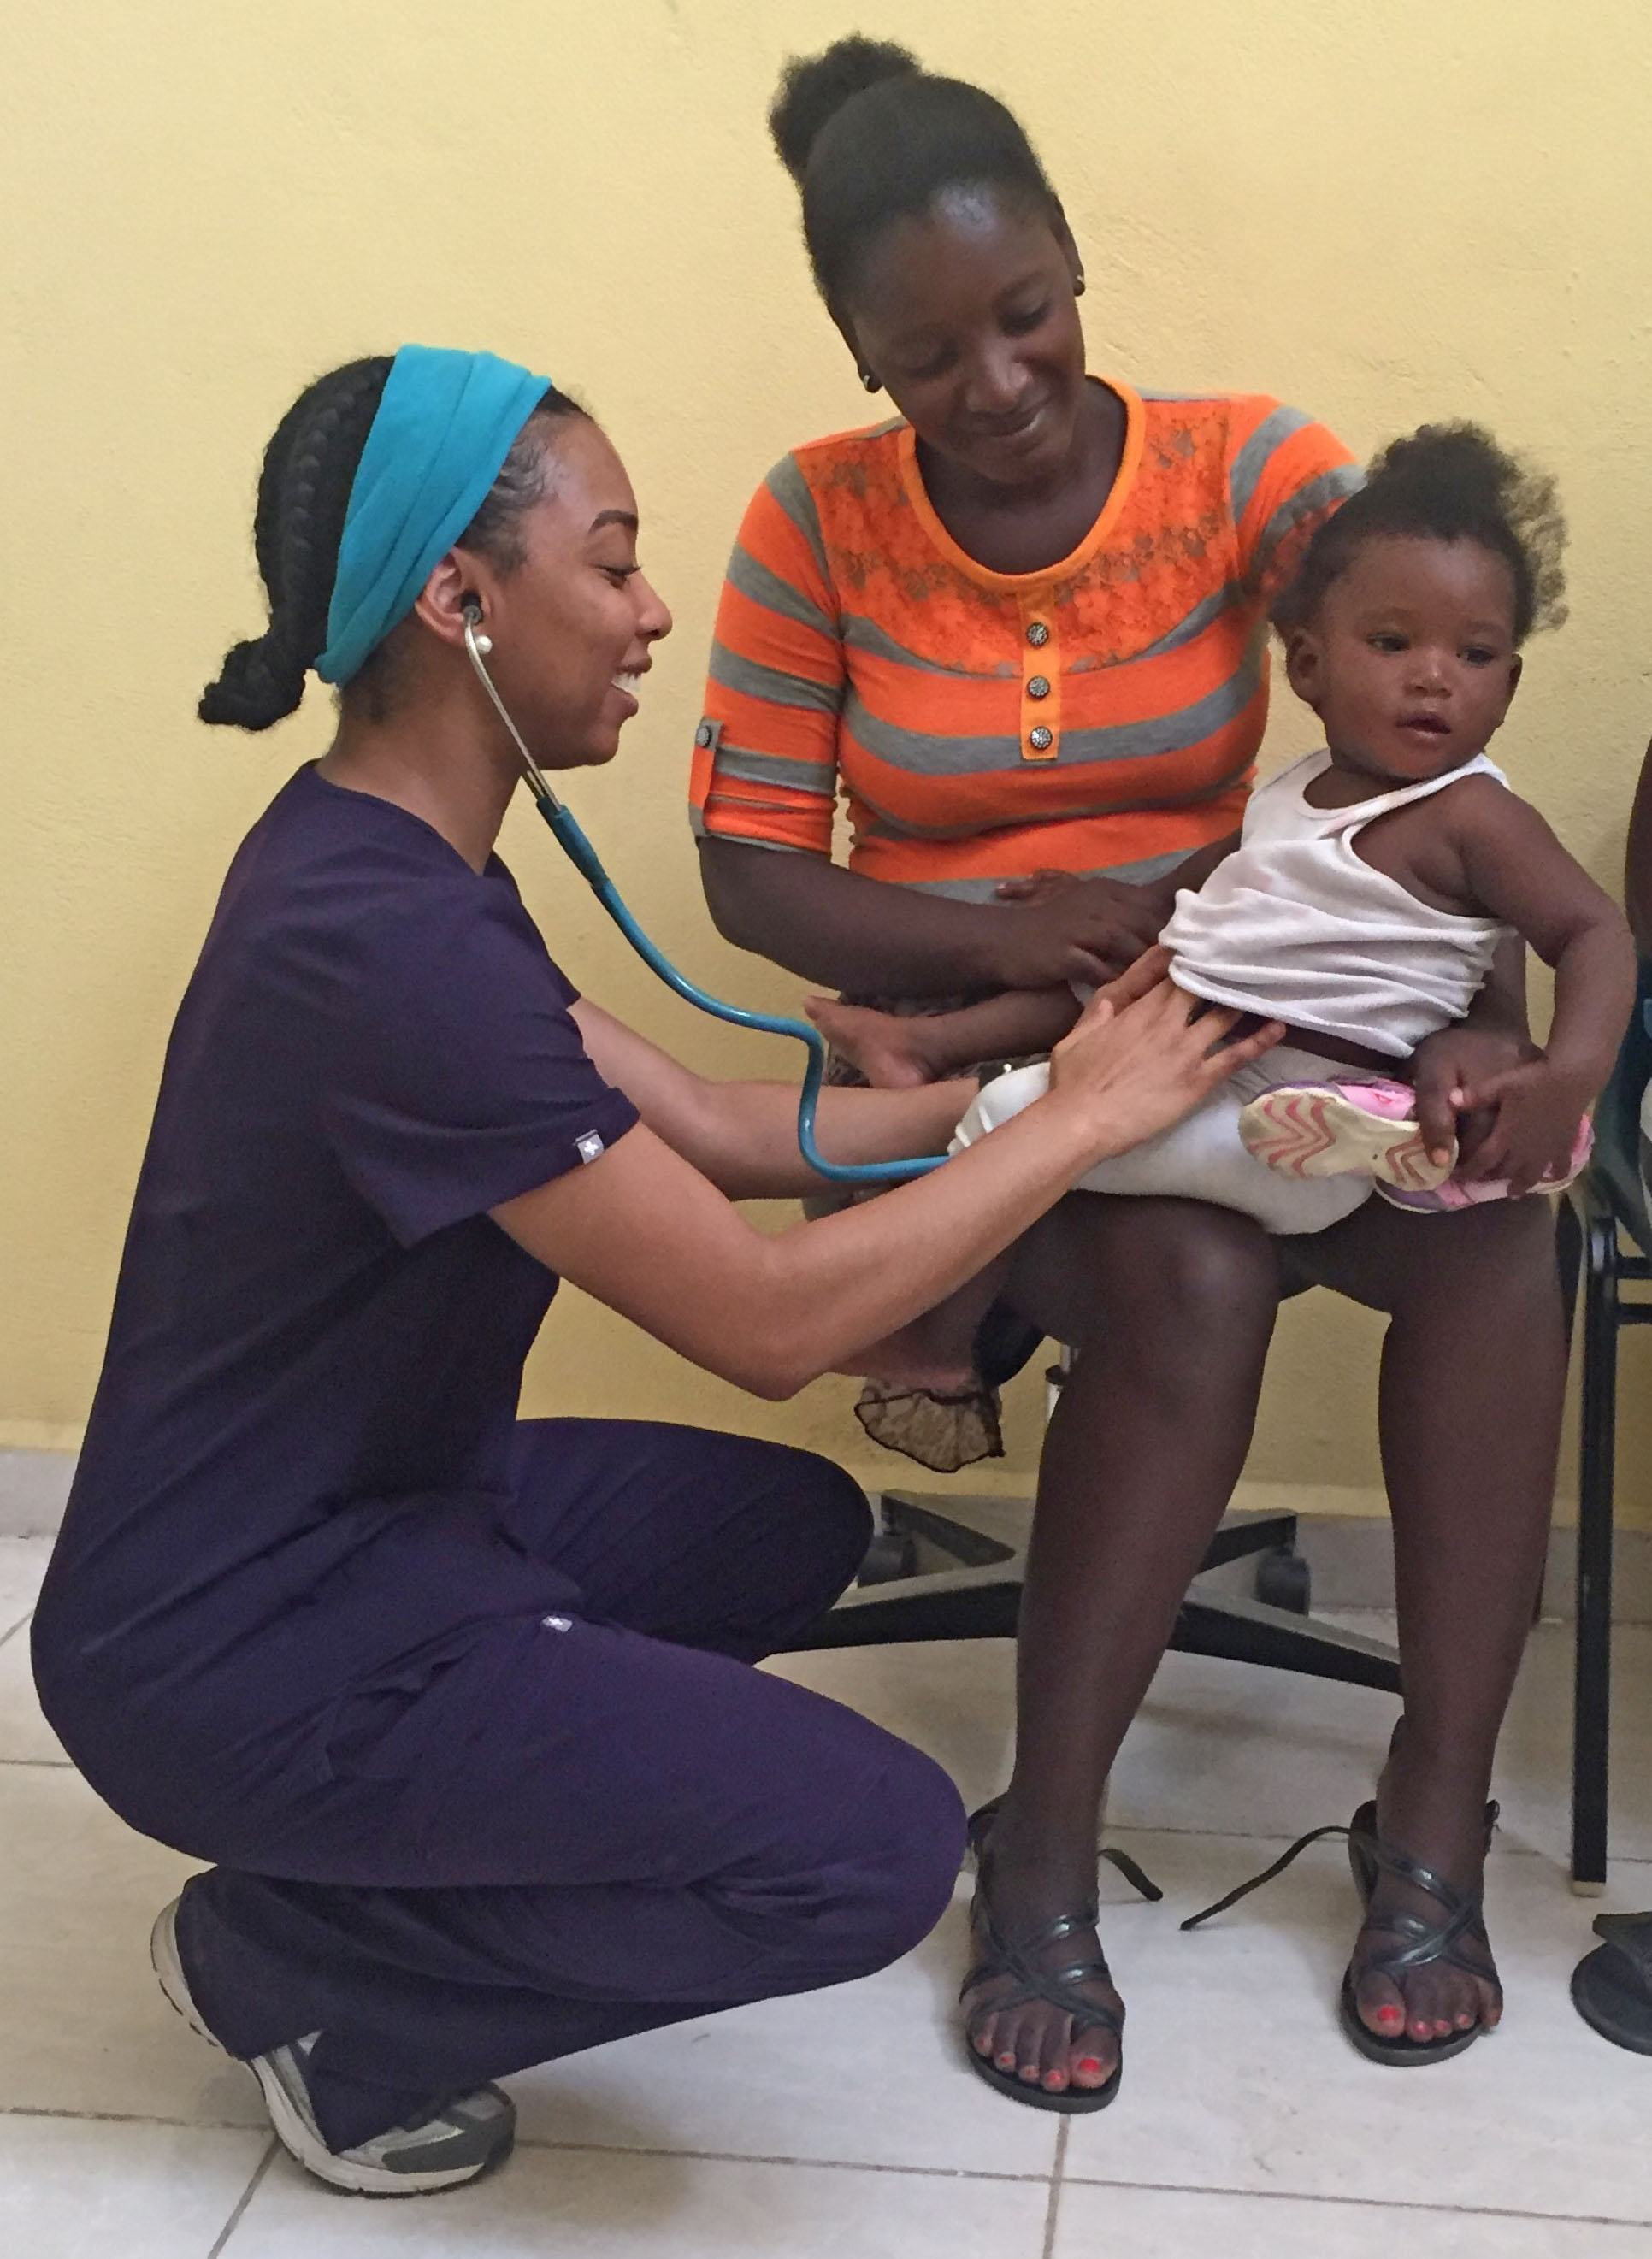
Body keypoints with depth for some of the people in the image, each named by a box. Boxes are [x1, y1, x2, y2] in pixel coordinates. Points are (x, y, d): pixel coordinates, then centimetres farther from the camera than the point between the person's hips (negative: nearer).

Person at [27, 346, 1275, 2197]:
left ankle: (357, 1859, 14)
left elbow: (724, 1131, 7)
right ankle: (289, 1965, 2)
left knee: (795, 1524, 23)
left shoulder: (387, 866, 5)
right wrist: (1080, 1125, -13)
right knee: (873, 1848, -17)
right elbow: (769, 1319, -24)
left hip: (364, 1513, 10)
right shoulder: (377, 939, -28)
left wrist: (1038, 1076, 3)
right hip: (235, 1650, -10)